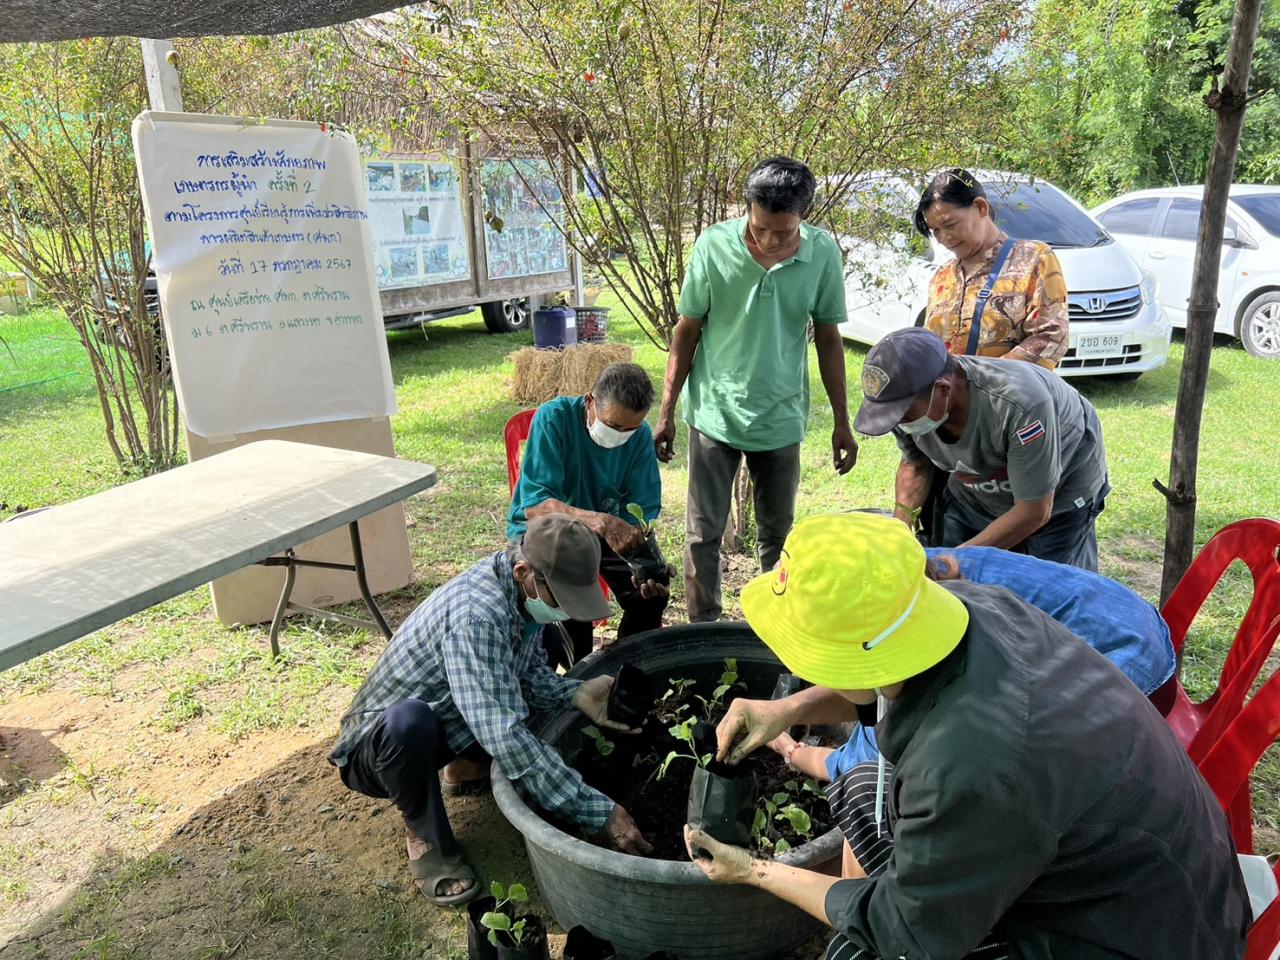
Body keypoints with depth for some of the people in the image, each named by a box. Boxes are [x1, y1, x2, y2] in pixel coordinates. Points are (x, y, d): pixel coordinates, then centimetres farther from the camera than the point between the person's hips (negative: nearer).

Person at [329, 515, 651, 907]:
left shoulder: (523, 588, -11)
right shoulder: (476, 613, -37)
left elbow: (529, 672, 0)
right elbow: (505, 736, -42)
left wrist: (575, 693, -22)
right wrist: (598, 813, -40)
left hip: (445, 730, 7)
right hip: (378, 747, -7)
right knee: (409, 719, -40)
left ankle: (465, 768, 13)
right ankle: (424, 836, -10)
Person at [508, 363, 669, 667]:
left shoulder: (640, 436, -13)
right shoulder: (554, 418, -25)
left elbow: (642, 514, -12)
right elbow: (535, 506, -33)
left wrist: (648, 564, -33)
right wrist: (601, 522, -49)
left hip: (606, 530, 4)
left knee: (652, 586, -19)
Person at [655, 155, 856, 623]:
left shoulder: (823, 253, -8)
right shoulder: (714, 245, -13)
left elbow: (828, 339, 2)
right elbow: (687, 331, -3)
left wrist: (842, 422, 5)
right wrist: (666, 412, -2)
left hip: (782, 418, 2)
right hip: (714, 413, -1)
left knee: (778, 533, 15)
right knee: (703, 535, 5)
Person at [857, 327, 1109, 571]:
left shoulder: (1020, 404, -41)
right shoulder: (907, 399, -25)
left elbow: (1034, 512, -31)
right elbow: (915, 464, -3)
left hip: (1059, 495, -4)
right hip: (972, 497, 5)